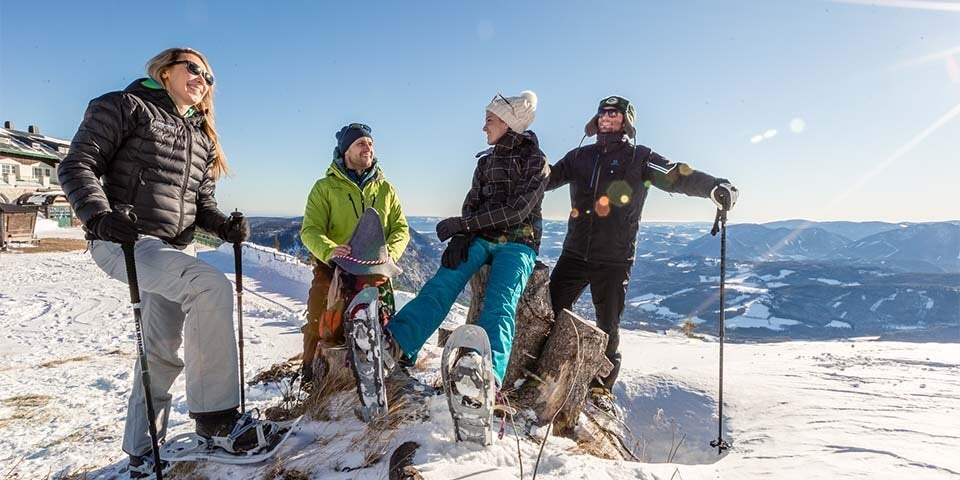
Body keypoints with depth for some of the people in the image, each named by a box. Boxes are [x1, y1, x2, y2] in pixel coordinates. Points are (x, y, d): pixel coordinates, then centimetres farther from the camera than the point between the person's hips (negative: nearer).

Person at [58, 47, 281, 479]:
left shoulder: (201, 137, 22)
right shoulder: (124, 106, 3)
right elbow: (78, 165, -6)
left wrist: (225, 226, -3)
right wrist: (99, 215, -24)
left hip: (177, 247, 8)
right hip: (123, 241, -7)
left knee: (164, 351, 8)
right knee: (212, 287, -31)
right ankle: (216, 416, -24)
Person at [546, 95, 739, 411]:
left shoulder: (640, 159, 2)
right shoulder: (581, 156, 13)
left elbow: (679, 177, -8)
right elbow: (547, 177, 14)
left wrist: (715, 187, -25)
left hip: (614, 260, -2)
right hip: (575, 254, 3)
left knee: (607, 326, 5)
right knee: (550, 310, -3)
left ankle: (602, 387, 21)